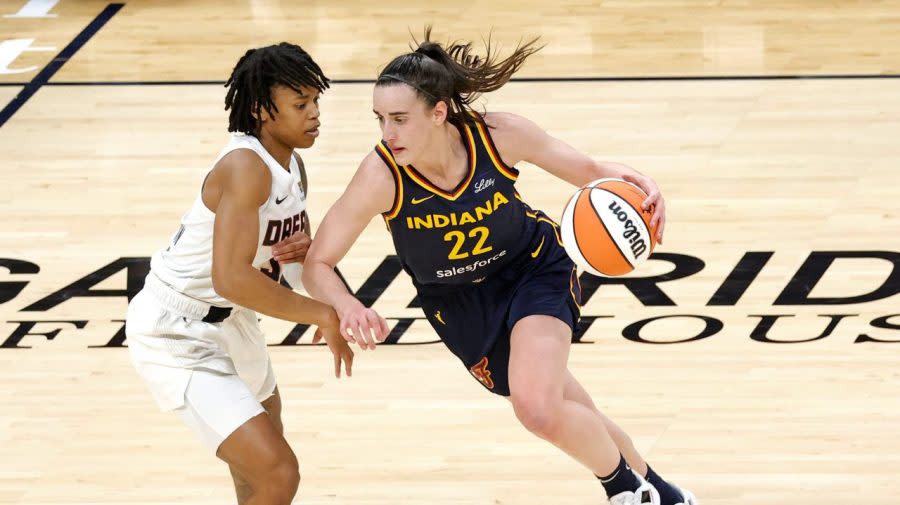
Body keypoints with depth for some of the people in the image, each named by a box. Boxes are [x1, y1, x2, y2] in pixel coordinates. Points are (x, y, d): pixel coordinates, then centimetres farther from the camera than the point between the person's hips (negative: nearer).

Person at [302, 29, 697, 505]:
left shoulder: (498, 136, -29)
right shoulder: (382, 175, -31)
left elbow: (588, 171, -12)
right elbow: (316, 264, -24)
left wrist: (629, 180, -35)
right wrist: (347, 307, -46)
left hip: (534, 268, -2)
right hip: (461, 302, 2)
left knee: (539, 410, -24)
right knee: (571, 417, 11)